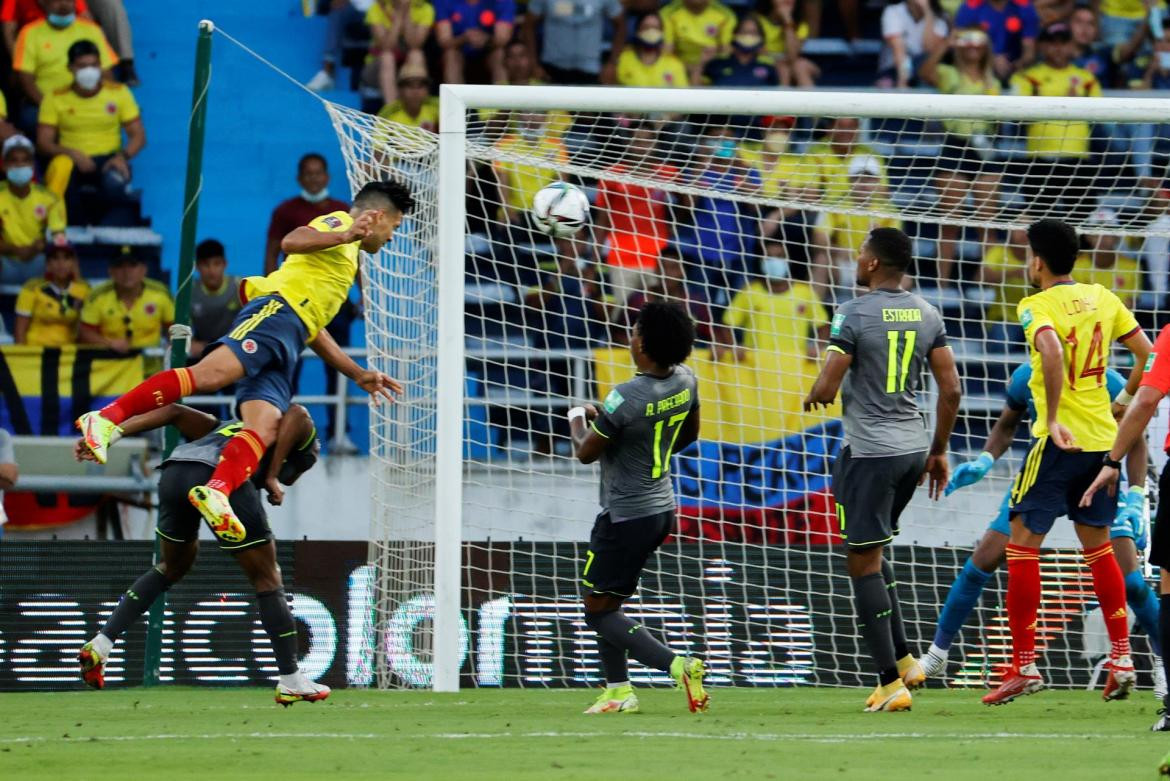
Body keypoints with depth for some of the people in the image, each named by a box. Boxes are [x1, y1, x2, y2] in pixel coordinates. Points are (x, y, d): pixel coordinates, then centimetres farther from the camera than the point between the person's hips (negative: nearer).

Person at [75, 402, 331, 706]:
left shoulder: (223, 427, 41)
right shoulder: (304, 442, 28)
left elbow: (173, 412, 25)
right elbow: (297, 413, 3)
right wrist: (272, 476, 6)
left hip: (174, 472, 5)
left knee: (173, 567, 30)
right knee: (267, 580, 13)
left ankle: (99, 645, 21)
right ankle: (291, 683, 17)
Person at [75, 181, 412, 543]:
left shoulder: (347, 256, 37)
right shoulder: (339, 222, 11)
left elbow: (313, 330, 41)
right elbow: (291, 241, -10)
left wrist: (358, 374, 42)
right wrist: (344, 236, -22)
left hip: (285, 348, 9)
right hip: (278, 310, -9)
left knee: (266, 428, -17)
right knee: (209, 374, -29)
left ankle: (216, 491, -39)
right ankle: (107, 418, -36)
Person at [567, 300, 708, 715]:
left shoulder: (626, 398, -26)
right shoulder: (686, 381, -4)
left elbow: (585, 453, -14)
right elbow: (689, 435, 15)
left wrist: (578, 422, 6)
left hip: (626, 516, -8)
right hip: (662, 507, 8)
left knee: (598, 611, 0)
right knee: (607, 598, 21)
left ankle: (676, 664, -16)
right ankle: (618, 690, 21)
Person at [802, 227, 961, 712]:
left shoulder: (855, 314, -12)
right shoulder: (926, 314, 7)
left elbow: (826, 389, -14)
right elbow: (951, 389, 8)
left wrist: (813, 397, 9)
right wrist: (939, 450, 18)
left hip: (870, 451, -7)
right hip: (913, 448, 7)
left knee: (863, 563, -1)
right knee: (871, 553, 22)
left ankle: (891, 682, -5)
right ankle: (903, 659, 17)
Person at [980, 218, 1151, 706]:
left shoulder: (1037, 306, -10)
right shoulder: (1103, 299, 9)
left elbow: (1052, 352, -29)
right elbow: (1147, 353, 9)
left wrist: (1053, 420, -26)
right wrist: (1123, 401, 22)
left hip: (1059, 440, -6)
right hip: (1103, 437, 7)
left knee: (1022, 542, 1)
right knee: (1097, 545, 17)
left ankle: (1024, 665, -3)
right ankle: (1122, 659, 13)